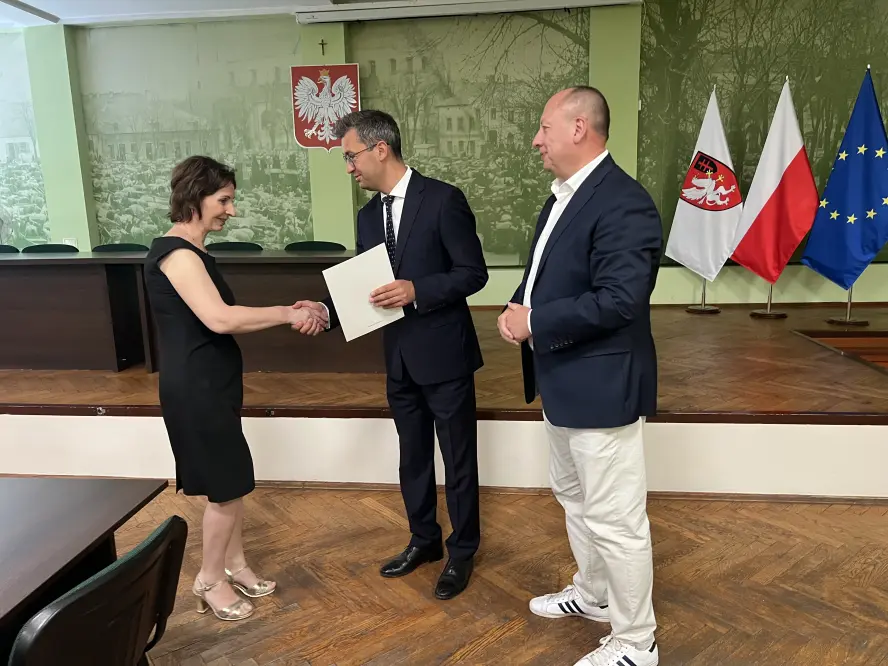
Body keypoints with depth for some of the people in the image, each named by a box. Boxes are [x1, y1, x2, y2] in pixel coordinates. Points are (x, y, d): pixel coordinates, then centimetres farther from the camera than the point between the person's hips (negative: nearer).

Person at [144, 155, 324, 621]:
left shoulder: (189, 253, 13)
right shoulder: (176, 253, -19)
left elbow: (220, 319, 10)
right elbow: (219, 319, -31)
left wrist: (283, 317, 0)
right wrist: (287, 314, -23)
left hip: (211, 382, 10)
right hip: (196, 386, -10)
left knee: (231, 481, 17)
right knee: (228, 484, 2)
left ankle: (233, 564, 33)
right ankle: (209, 579, 21)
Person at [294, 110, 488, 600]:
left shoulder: (442, 199, -12)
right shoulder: (368, 214, 9)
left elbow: (473, 273, -14)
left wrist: (416, 291, -25)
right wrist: (326, 310, -9)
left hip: (444, 354, -6)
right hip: (399, 358, 7)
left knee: (458, 459, 9)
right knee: (412, 457, 19)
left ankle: (462, 550, 29)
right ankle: (424, 540, 39)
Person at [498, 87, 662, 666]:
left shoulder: (624, 203, -21)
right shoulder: (566, 195, 11)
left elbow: (617, 300, -29)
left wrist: (533, 323, -20)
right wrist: (520, 308, -3)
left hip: (602, 385, -10)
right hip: (565, 381, 11)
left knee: (615, 519, 4)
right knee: (574, 497, 25)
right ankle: (594, 594, 47)